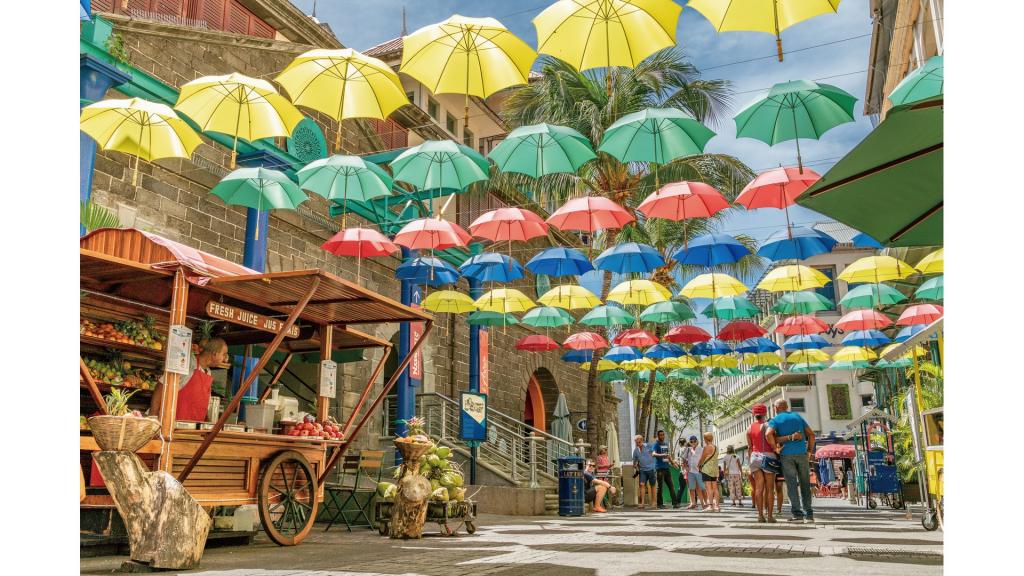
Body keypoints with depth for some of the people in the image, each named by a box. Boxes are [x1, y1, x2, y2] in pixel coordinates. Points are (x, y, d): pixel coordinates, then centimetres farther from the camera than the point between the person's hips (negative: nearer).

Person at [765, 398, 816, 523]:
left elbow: (768, 434, -15)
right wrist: (810, 451, 15)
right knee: (805, 484, 6)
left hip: (786, 454, -3)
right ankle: (809, 514, 4)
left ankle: (797, 513, -6)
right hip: (802, 453, 3)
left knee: (791, 484, -1)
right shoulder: (798, 416, 15)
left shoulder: (775, 420, 4)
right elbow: (811, 434, 11)